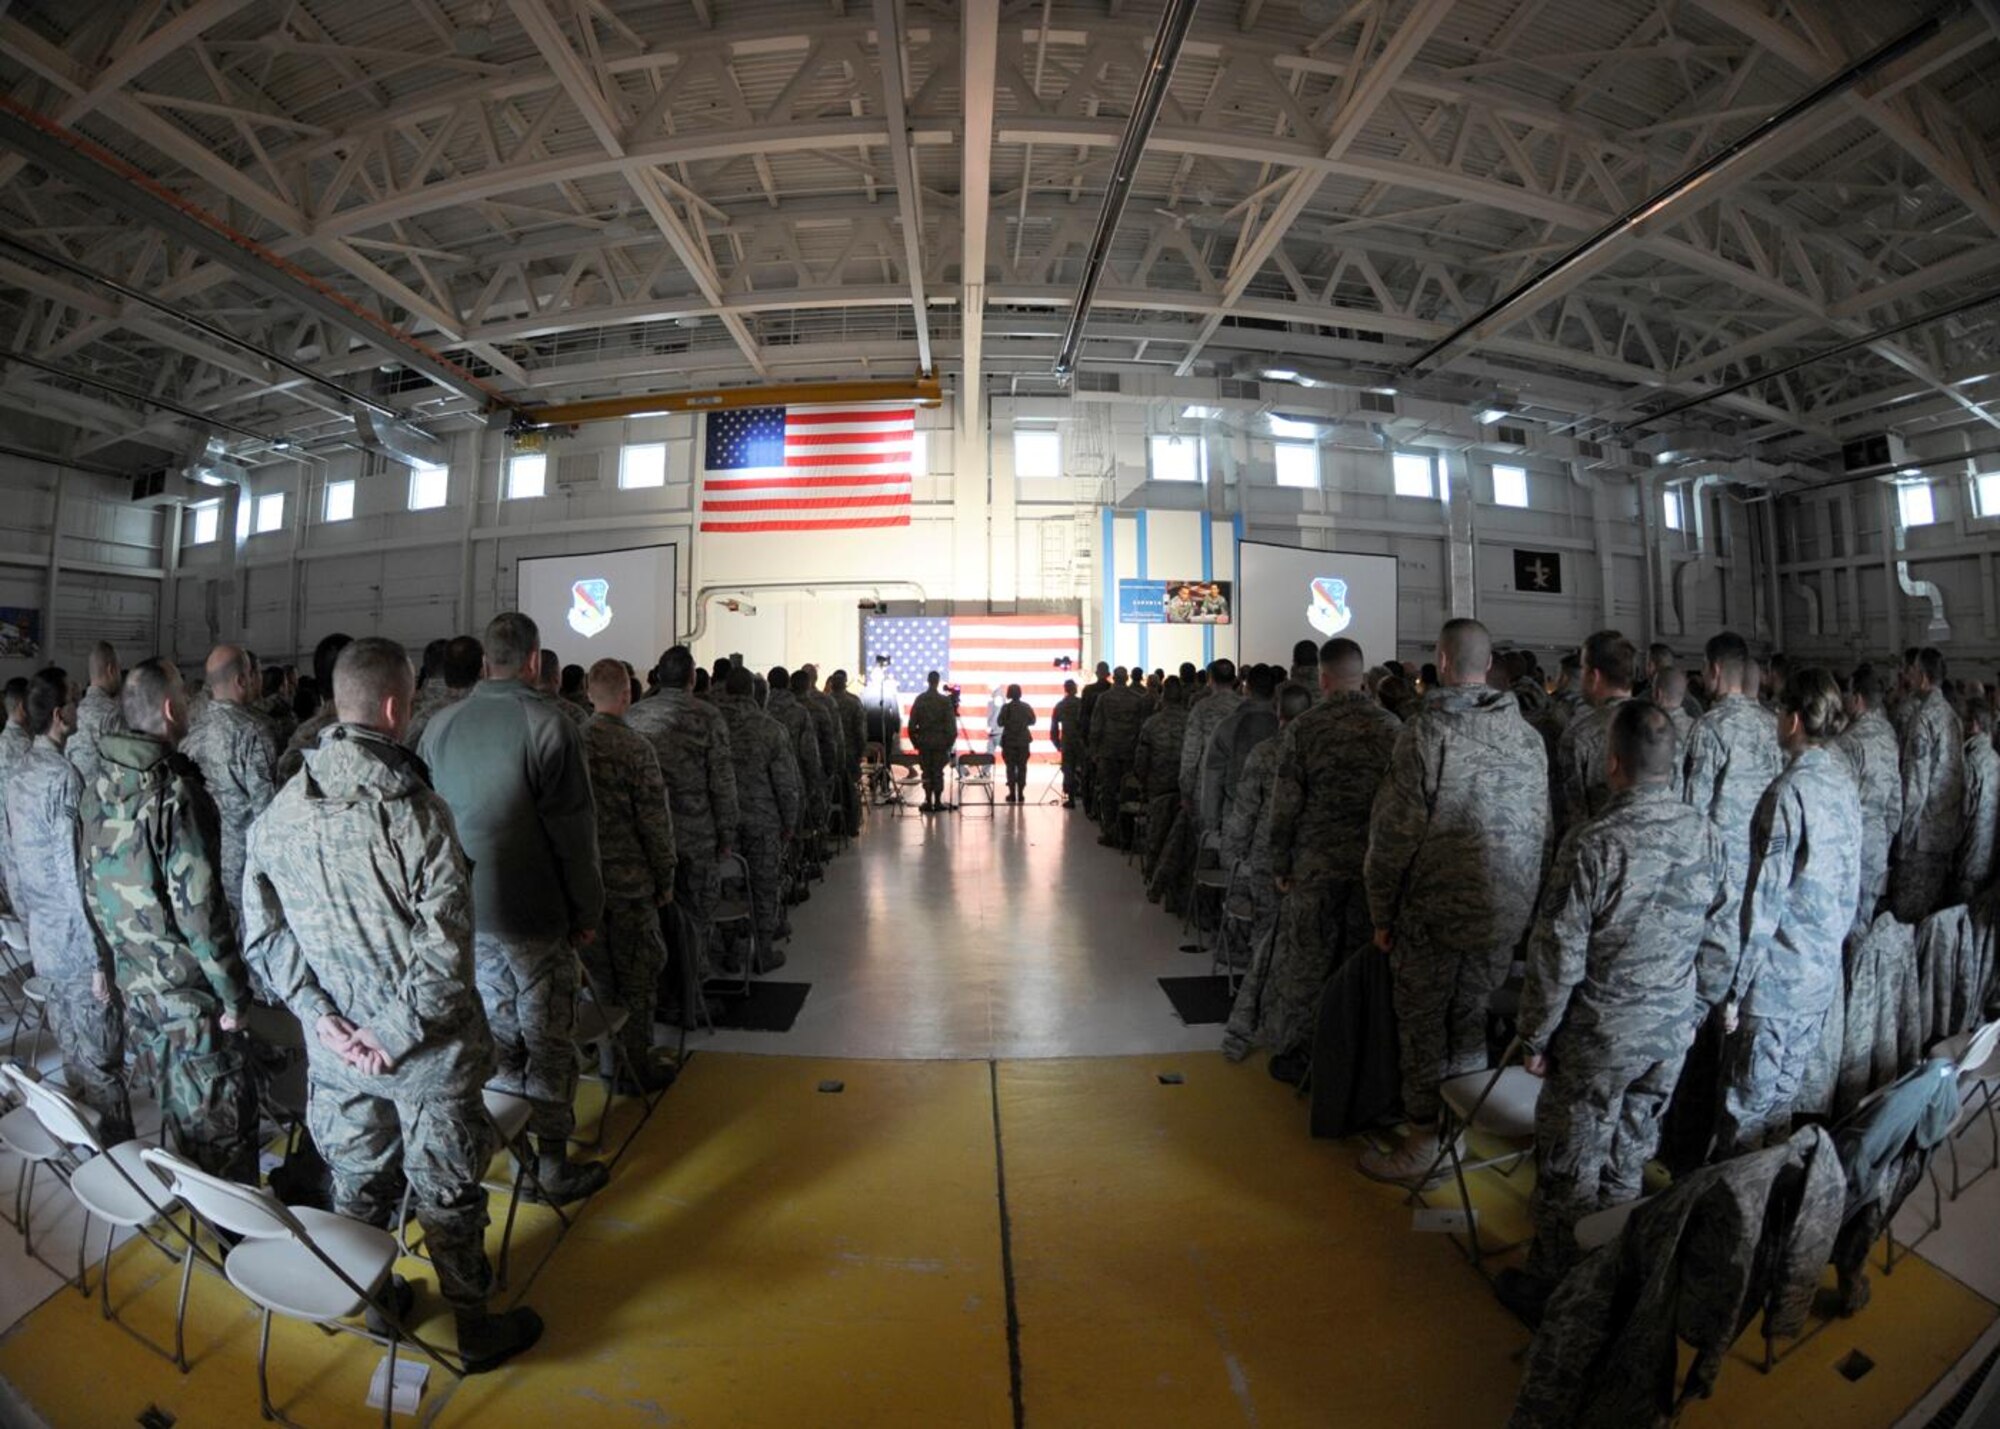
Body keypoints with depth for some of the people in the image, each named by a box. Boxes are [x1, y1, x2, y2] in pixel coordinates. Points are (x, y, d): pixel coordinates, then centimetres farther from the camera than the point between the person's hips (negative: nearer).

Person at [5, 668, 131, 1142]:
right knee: (101, 1060, 1)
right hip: (76, 941, -9)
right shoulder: (64, 777, -20)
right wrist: (99, 959, -17)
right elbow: (75, 876, -21)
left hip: (43, 938, 9)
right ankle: (116, 1150, 9)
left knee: (72, 1050, 19)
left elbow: (10, 860, 14)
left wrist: (30, 920, 24)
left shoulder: (18, 775, 7)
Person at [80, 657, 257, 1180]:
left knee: (178, 1113, 23)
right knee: (221, 1125, 5)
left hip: (133, 980, 8)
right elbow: (198, 907, -23)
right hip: (187, 989, -8)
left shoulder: (98, 788, 3)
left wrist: (117, 952, 22)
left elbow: (94, 887, 12)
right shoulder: (175, 793, -23)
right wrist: (233, 993, -15)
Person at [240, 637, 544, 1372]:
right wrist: (399, 1033, -11)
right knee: (447, 1193, 14)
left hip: (334, 1047, 5)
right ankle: (475, 1328, 33)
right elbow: (445, 950, -25)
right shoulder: (415, 810, -24)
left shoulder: (279, 814, -5)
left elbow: (263, 932, 1)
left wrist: (322, 1015, 0)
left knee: (356, 1186, 25)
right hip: (430, 1051, -5)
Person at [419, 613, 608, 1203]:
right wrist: (587, 910, -5)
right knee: (547, 1038, 6)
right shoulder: (548, 723, -16)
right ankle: (554, 1164, 18)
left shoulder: (440, 726, 3)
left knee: (494, 1031, 20)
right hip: (533, 911, -6)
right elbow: (573, 830, -15)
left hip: (464, 909, 6)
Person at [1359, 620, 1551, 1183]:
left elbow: (1395, 833, -16)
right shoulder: (1528, 735, 3)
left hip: (1434, 911, -6)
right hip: (1506, 913, 6)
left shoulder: (1426, 732, -15)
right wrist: (1525, 904, 18)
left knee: (1423, 1027, 9)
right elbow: (1542, 827, 9)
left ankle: (1425, 1141, 21)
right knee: (1471, 1022, 19)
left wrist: (1382, 912, -6)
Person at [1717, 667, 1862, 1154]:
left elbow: (1766, 898, -20)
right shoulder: (1846, 782, 4)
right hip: (1824, 974, 8)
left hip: (1777, 980, -8)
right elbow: (1852, 884, 12)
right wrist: (1831, 944, 22)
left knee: (1747, 1108, 6)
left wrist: (1736, 988, -13)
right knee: (1784, 1096, 20)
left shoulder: (1790, 790, -20)